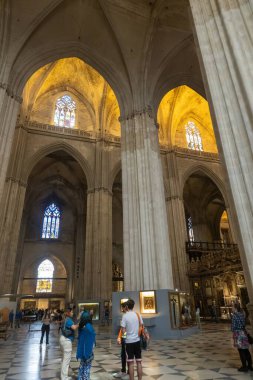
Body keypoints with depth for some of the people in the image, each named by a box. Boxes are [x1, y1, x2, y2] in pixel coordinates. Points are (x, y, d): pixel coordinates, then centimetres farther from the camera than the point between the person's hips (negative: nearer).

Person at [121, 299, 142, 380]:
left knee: (131, 363, 5)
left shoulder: (125, 316, -11)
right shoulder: (138, 315, -1)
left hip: (129, 341, -3)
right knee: (139, 362, 13)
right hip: (137, 340, 3)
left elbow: (123, 331, -11)